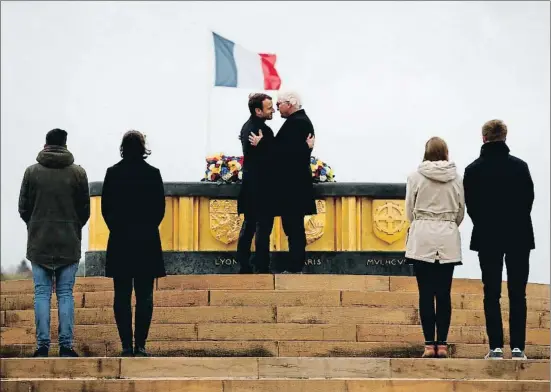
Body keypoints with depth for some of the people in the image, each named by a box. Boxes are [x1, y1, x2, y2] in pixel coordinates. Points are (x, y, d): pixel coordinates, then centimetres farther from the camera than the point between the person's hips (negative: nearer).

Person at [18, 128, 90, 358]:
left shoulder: (32, 172, 0)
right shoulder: (78, 173, 0)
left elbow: (23, 207, 4)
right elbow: (85, 209, 4)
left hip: (39, 242, 0)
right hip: (69, 243, 0)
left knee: (42, 293, 3)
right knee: (65, 293, 3)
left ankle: (43, 345, -3)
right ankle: (66, 345, -2)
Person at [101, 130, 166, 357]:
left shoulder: (113, 173, -3)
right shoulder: (152, 173, -4)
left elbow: (105, 207, 0)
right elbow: (160, 207, 0)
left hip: (120, 240, 0)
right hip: (147, 241, 0)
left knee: (122, 296, 4)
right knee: (144, 296, 2)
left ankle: (126, 346, 0)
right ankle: (140, 346, -2)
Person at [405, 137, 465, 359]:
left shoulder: (416, 177, -4)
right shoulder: (455, 178, 1)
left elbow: (409, 210, 2)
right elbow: (460, 212, 8)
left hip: (422, 239, -1)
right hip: (448, 240, 2)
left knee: (426, 294, 0)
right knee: (444, 294, 5)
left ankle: (429, 345, -3)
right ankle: (442, 344, 3)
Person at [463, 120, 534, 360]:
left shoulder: (473, 170, -4)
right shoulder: (520, 166, -4)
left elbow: (470, 206, 1)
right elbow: (529, 200, 2)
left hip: (488, 238, 0)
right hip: (518, 237, 0)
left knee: (491, 294, 3)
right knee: (517, 295, 3)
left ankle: (496, 347, -3)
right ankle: (517, 347, -2)